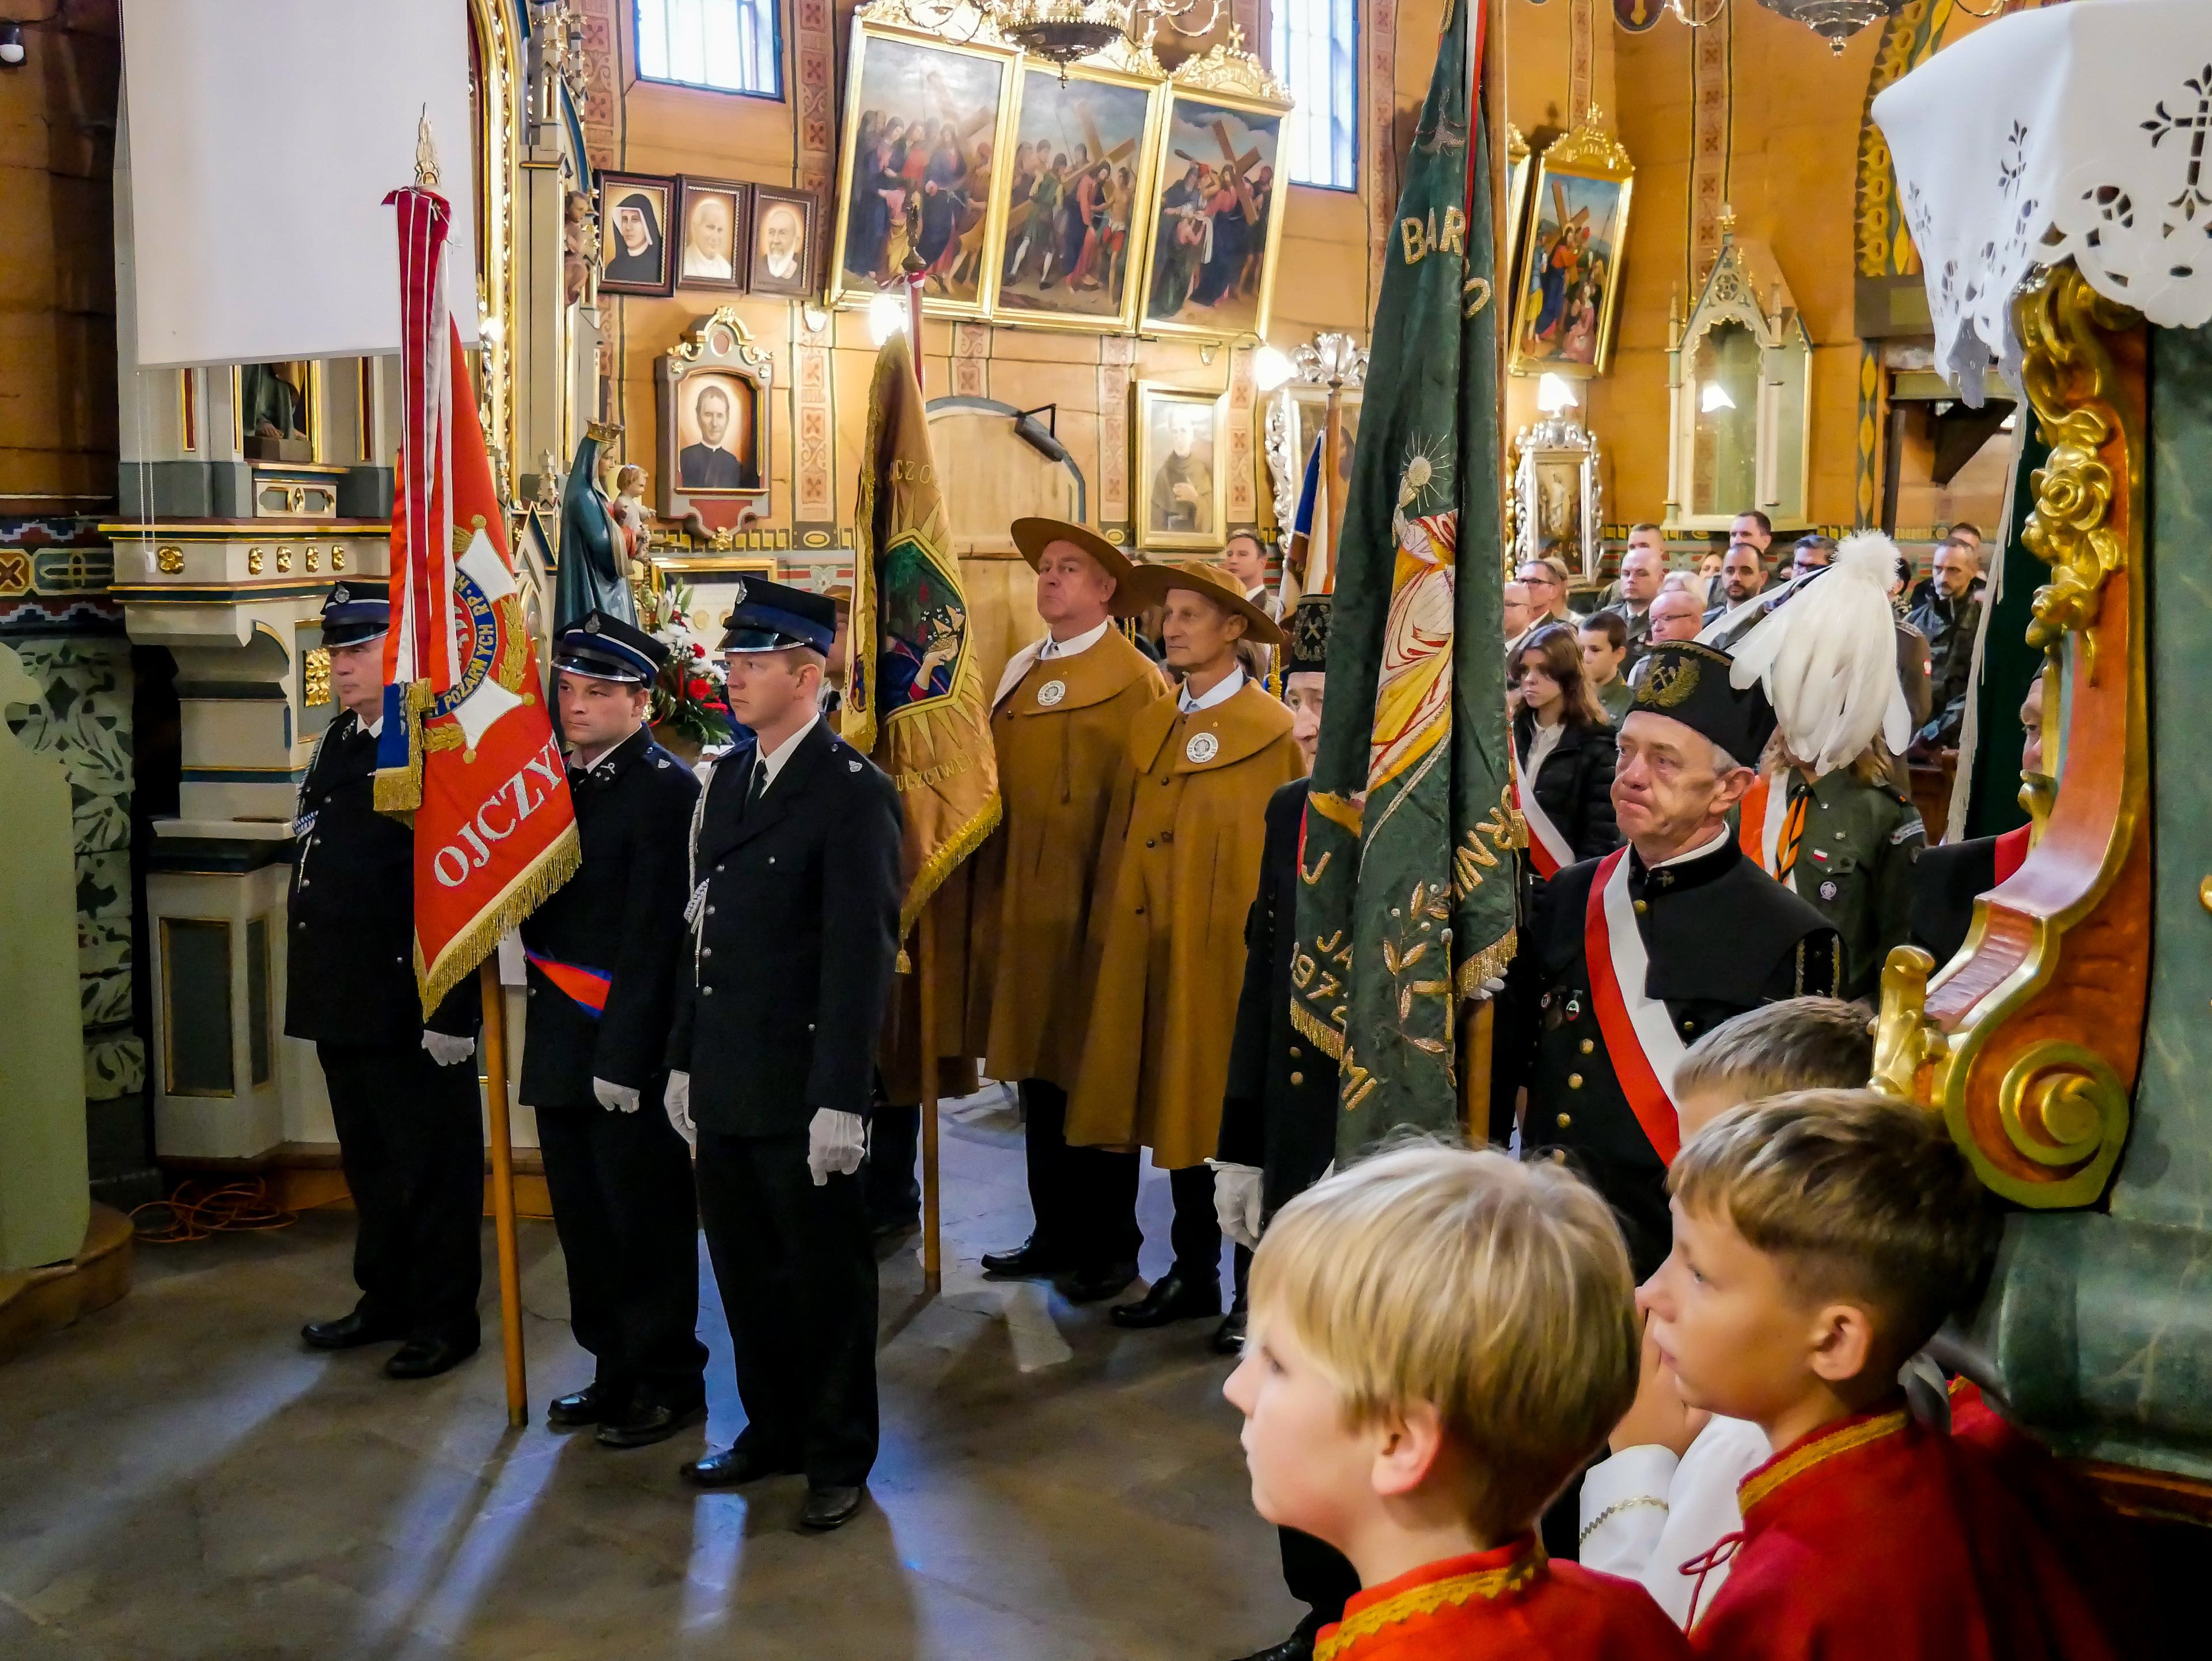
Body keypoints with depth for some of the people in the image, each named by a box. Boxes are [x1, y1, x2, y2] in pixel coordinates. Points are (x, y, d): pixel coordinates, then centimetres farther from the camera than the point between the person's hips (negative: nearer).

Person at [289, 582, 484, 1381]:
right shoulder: (337, 744, 13)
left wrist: (451, 1012, -22)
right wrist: (314, 988, 17)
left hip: (413, 1008, -9)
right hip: (341, 1000, 9)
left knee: (432, 1165, 4)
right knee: (368, 1161, 20)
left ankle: (445, 1315, 18)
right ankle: (386, 1298, 34)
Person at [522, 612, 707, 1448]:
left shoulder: (667, 789, -12)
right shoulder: (553, 780, 12)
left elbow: (652, 934, -17)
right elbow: (527, 899, 13)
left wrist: (623, 1057, -19)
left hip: (628, 1053, -8)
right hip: (561, 1049, 8)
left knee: (648, 1223, 4)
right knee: (585, 1222, 16)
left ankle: (671, 1384, 18)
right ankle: (616, 1373, 30)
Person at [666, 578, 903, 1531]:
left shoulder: (854, 793, -12)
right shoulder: (726, 780, 11)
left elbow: (863, 955, -15)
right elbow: (704, 931, 15)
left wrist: (840, 1101, -18)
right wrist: (684, 1061, 13)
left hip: (798, 1087, -7)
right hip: (722, 1084, 7)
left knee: (825, 1274, 7)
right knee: (744, 1268, 16)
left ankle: (840, 1456, 22)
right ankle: (773, 1428, 32)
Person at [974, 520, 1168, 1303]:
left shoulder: (1136, 682, -9)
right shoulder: (1018, 674, 12)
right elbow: (1002, 789, 11)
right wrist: (991, 902, 6)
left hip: (1093, 914, -6)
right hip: (1023, 912, 6)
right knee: (1039, 1070, 12)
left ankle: (1110, 1246, 18)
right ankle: (1056, 1232, 24)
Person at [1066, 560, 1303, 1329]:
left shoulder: (1271, 730, -6)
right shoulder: (1150, 725, 11)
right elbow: (1121, 842, 11)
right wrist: (1108, 938, 5)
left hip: (1227, 953, -5)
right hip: (1152, 952, 5)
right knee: (1180, 1113, 11)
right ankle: (1193, 1274, 21)